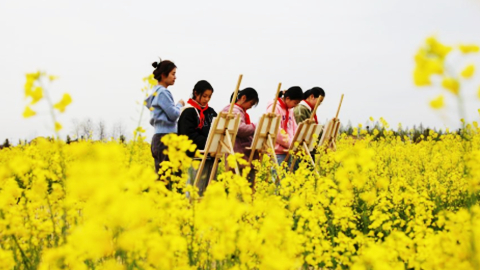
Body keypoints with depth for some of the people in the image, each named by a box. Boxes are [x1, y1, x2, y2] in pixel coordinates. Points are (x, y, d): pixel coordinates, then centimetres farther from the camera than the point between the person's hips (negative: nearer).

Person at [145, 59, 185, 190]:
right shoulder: (163, 92, -9)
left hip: (158, 138, 10)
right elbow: (173, 114, -12)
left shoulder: (156, 92, 19)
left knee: (160, 177, 8)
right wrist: (179, 105, 5)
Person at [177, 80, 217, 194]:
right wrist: (207, 143, -23)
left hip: (210, 156, 7)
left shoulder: (211, 112, 18)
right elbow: (190, 135, -13)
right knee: (196, 190, -9)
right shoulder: (189, 112, -4)